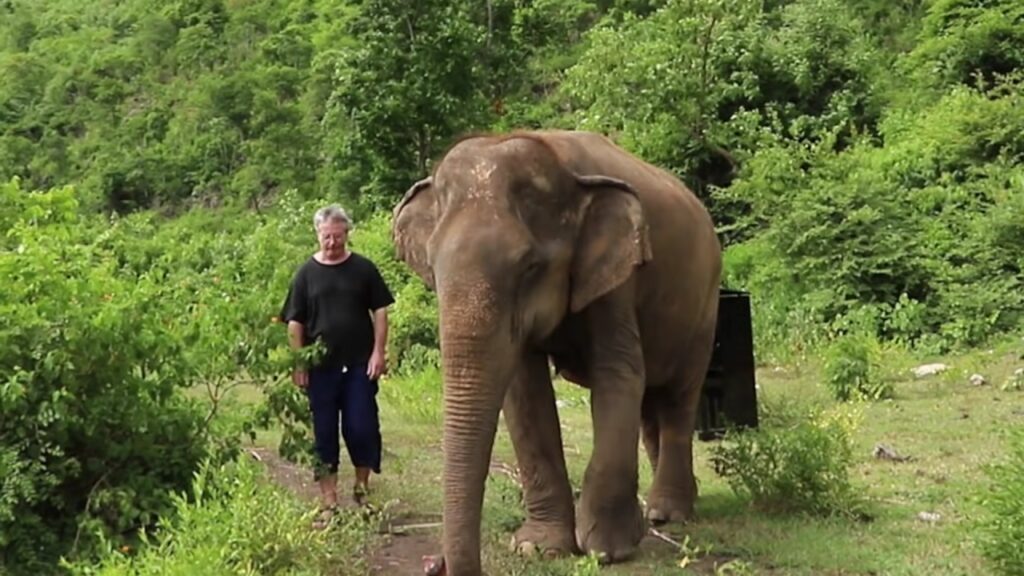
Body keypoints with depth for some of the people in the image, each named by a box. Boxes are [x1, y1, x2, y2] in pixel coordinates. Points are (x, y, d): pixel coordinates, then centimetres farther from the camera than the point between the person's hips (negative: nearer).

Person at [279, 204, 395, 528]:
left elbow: (380, 311, 5)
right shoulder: (306, 274, 5)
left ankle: (362, 487, 19)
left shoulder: (363, 269, 4)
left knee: (362, 428, -2)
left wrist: (379, 352, -4)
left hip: (359, 364, -1)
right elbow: (294, 323, 4)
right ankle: (329, 503, 12)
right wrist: (298, 364, -2)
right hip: (321, 367, 1)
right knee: (324, 434, 5)